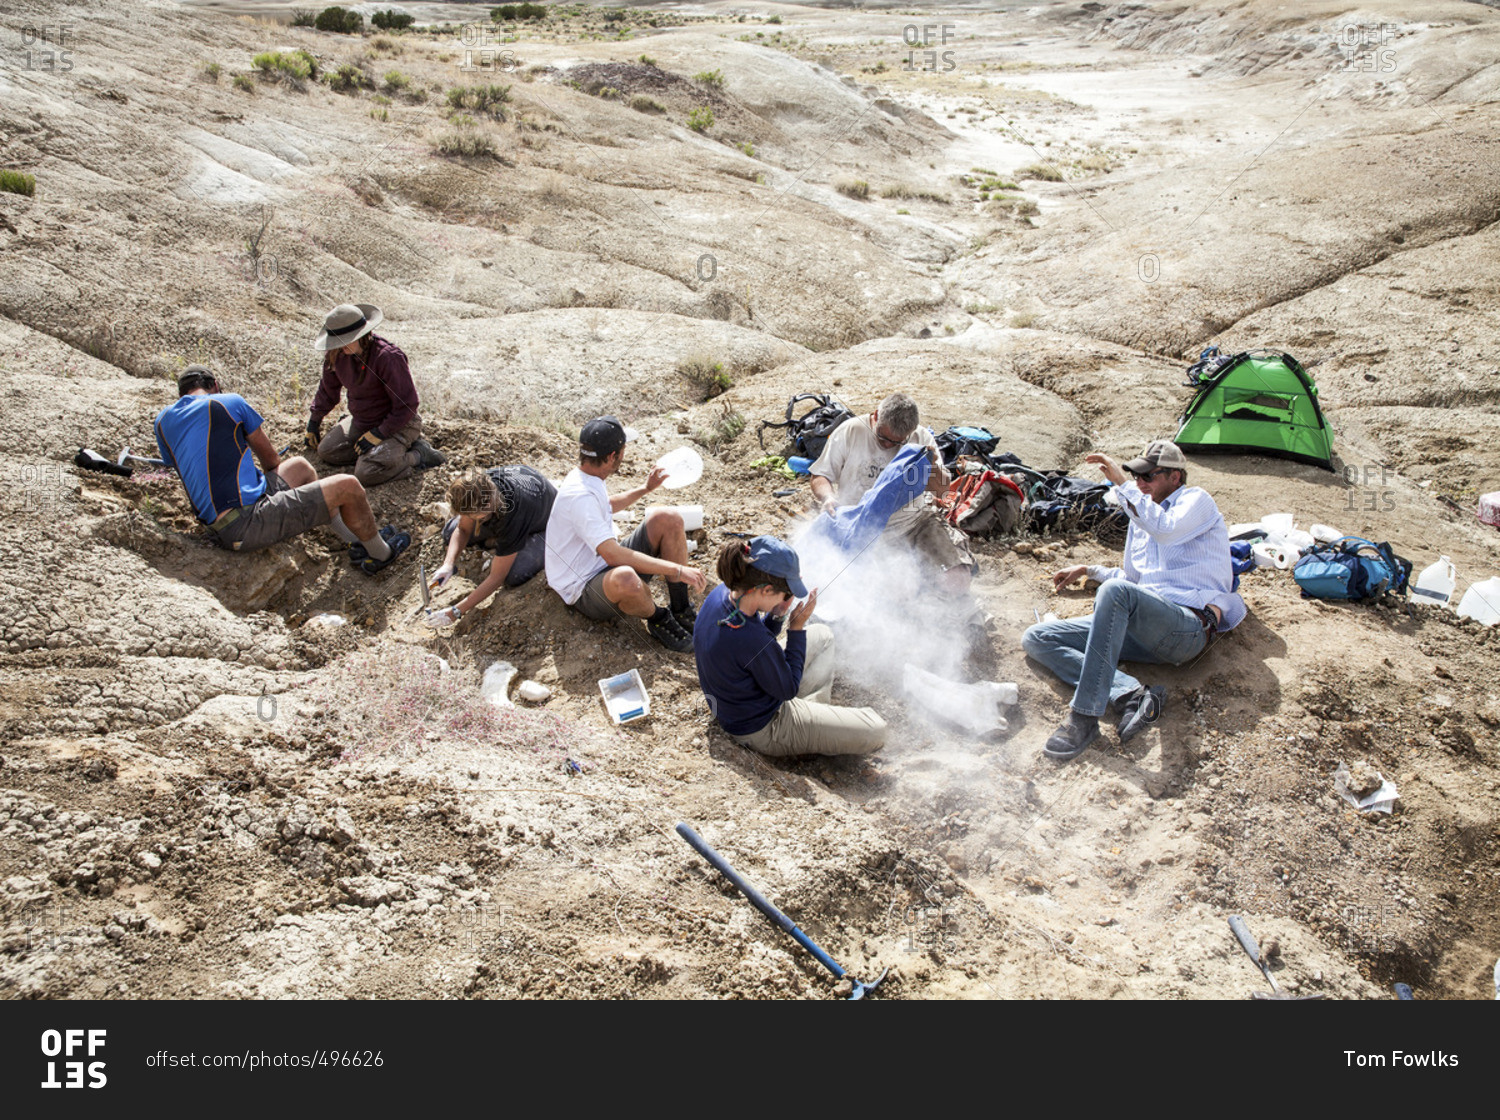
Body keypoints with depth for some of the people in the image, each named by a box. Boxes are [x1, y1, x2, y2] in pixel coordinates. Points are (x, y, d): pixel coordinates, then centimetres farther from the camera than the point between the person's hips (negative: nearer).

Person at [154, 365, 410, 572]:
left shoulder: (163, 421, 15)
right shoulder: (229, 402, 0)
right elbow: (270, 458, 12)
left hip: (218, 526, 8)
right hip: (249, 524, -8)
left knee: (300, 467, 27)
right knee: (348, 487, -2)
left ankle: (358, 540, 27)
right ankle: (380, 553, 20)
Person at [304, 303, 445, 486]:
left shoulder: (389, 357, -26)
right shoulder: (337, 354, -4)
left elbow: (407, 405, -23)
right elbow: (328, 390, 17)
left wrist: (376, 435, -22)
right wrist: (313, 424, 23)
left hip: (397, 425, -8)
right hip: (360, 422, 8)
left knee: (366, 473, -26)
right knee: (326, 451, -1)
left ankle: (417, 455, -6)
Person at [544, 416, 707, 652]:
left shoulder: (586, 478, 3)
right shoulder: (579, 496, -28)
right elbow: (614, 555, -37)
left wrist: (645, 489, 29)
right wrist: (678, 570, -38)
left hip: (607, 566, 10)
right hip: (584, 592, -10)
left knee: (666, 517, -3)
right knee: (625, 579, -44)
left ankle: (681, 610, -1)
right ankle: (658, 619, -10)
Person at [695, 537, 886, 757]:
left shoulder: (721, 593, -12)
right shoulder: (749, 638, -39)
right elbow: (788, 689, -21)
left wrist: (776, 615, -10)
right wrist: (797, 628, -19)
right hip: (762, 729, -9)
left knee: (822, 635, 22)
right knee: (876, 731, -8)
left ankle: (812, 710, 19)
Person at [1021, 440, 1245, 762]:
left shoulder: (1196, 500, 7)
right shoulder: (1141, 516, 29)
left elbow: (1165, 529, -18)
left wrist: (1121, 483, -15)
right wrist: (1089, 570, 29)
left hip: (1189, 628, -8)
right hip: (1142, 628, 8)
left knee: (1116, 590, -40)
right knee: (1035, 638, -7)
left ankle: (1084, 715, -41)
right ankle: (1132, 694, -28)